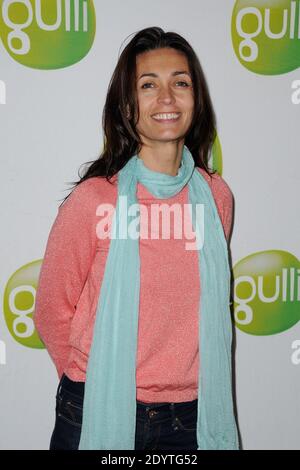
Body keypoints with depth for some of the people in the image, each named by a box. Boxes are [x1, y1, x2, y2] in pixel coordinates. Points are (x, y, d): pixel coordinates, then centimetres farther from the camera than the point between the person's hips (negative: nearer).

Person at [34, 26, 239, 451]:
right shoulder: (93, 199, -16)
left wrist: (171, 378, 12)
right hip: (100, 414, -3)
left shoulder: (217, 195, -4)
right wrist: (91, 383, 6)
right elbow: (53, 310, -5)